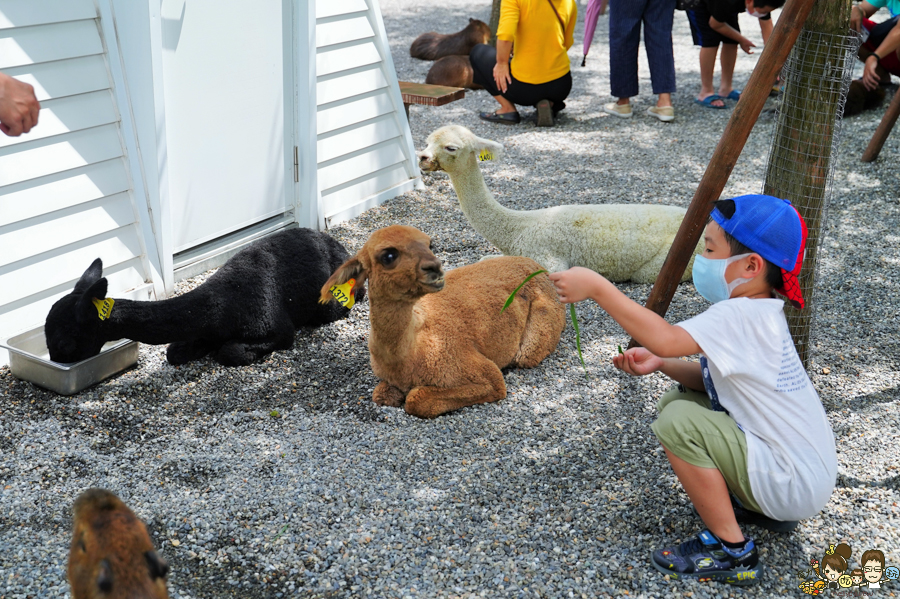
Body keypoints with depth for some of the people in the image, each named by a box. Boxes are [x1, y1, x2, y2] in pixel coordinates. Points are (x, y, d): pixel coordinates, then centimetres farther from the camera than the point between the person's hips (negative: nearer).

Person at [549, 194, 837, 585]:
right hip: (792, 466, 10)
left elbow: (666, 339, -38)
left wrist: (597, 287, -34)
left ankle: (731, 552, -8)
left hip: (797, 485, -10)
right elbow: (715, 379, 11)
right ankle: (758, 506, 17)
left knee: (678, 421, -23)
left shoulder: (742, 316, -25)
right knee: (677, 399, 10)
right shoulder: (756, 314, 5)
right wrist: (658, 363, -5)